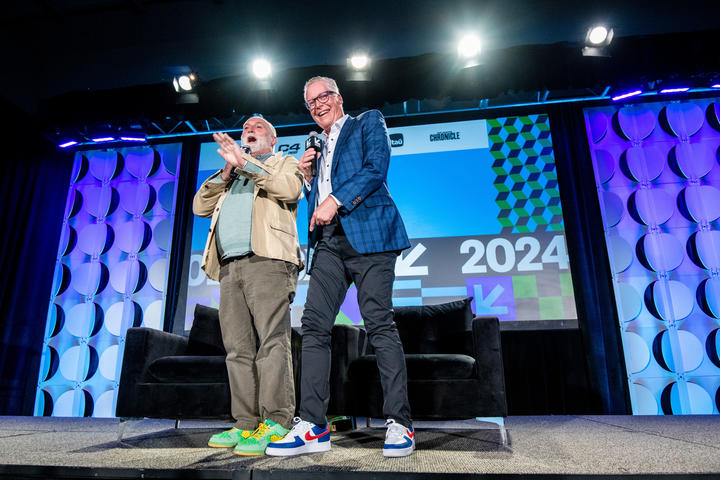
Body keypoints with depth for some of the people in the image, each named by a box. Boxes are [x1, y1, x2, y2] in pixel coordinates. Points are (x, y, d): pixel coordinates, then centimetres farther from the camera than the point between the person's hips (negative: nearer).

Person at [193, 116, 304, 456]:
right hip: (230, 267, 6)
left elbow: (291, 189, -6)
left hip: (268, 261, -6)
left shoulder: (284, 163, 18)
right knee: (239, 349, 1)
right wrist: (225, 173, 8)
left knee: (271, 342, -14)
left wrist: (246, 163, -8)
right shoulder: (228, 178, 34)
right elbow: (200, 207, 20)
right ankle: (246, 424, 6)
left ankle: (276, 424, -13)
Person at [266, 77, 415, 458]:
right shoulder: (317, 147, 30)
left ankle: (399, 423, -4)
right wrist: (307, 176, 10)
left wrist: (335, 200, -11)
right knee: (314, 326, -5)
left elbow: (376, 168, -4)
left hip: (367, 233, -6)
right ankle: (313, 425, -2)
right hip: (328, 241, 6)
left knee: (379, 324, -11)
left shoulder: (368, 123, 14)